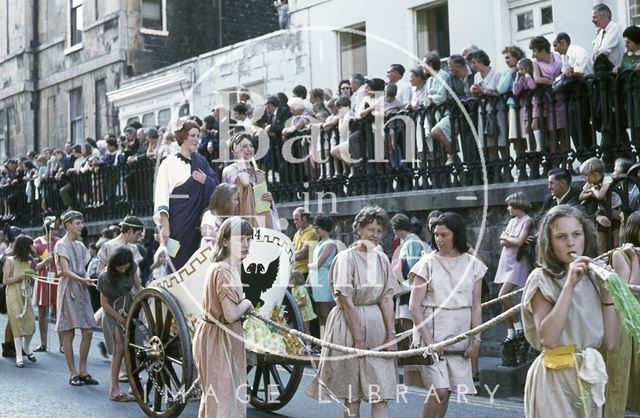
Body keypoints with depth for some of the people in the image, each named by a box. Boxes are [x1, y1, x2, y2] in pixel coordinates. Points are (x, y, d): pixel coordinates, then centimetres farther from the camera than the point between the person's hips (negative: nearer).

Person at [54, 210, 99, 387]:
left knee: (88, 331, 3)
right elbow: (65, 271, -14)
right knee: (69, 332, -3)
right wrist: (81, 279, -29)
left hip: (82, 291, 7)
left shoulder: (80, 245, 16)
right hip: (68, 290, -7)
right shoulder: (62, 244, -5)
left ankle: (83, 371, 11)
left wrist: (87, 279, -3)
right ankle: (73, 373, 2)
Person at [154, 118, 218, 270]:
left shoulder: (201, 161, 12)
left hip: (197, 220, 5)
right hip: (178, 221, -5)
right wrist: (165, 225, -18)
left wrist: (206, 180, -7)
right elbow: (161, 195, -10)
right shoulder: (170, 162, -4)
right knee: (178, 262, -4)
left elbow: (215, 187, 16)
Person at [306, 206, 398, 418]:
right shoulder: (346, 258, -8)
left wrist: (390, 333, -3)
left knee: (381, 393, -1)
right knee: (352, 395, 5)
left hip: (376, 324, 5)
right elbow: (346, 301, -11)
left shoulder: (382, 259, 8)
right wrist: (358, 338, -14)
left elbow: (386, 298, 6)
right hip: (349, 324, -5)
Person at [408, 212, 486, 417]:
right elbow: (414, 305, -4)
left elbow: (476, 306, 8)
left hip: (460, 337, 3)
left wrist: (476, 339, 0)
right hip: (432, 334, -3)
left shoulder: (472, 264, 7)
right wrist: (429, 340, -11)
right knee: (440, 390, -12)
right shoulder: (427, 262, -2)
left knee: (445, 391, 4)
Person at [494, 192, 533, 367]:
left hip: (518, 262, -8)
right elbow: (502, 242, 9)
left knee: (503, 295, -21)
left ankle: (518, 327, -7)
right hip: (506, 261, 8)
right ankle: (511, 334, 6)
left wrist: (506, 237, 0)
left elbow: (519, 241, -16)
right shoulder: (512, 221, 17)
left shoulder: (527, 221, -6)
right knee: (504, 299, 2)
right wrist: (512, 240, -8)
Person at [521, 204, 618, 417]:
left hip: (590, 379, 5)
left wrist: (607, 293, -6)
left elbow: (609, 342, 1)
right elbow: (548, 339, -23)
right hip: (555, 380, -5)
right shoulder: (542, 279, -9)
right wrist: (569, 285, -23)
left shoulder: (592, 278, 6)